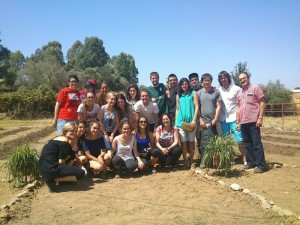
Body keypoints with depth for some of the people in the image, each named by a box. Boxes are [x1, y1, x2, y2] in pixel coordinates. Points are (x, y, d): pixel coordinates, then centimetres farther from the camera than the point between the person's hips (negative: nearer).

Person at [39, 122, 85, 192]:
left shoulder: (58, 138, 20)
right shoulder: (65, 141, -9)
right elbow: (61, 162, -11)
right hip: (51, 169, -10)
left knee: (72, 155, 23)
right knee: (81, 173, -11)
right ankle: (53, 180, -9)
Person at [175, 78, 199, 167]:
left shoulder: (193, 93, 5)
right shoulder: (178, 95, 14)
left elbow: (197, 107, -1)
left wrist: (194, 120, -11)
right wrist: (176, 122, 10)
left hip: (191, 121, -2)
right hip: (181, 121, 2)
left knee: (191, 141, 4)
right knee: (183, 142, 0)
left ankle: (191, 160, 12)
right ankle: (185, 161, 7)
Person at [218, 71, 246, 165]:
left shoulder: (236, 89, -2)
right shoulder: (219, 90, 7)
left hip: (234, 118, -3)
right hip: (223, 119, 4)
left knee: (239, 140, -5)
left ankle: (245, 159, 6)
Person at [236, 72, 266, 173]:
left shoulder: (255, 88, 0)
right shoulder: (239, 93, 17)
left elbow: (262, 103, -5)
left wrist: (260, 118, -13)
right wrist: (237, 122, 15)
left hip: (253, 121, -6)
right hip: (243, 123, 6)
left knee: (257, 143, -5)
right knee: (247, 144, 10)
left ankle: (260, 165, -1)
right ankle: (250, 162, 19)